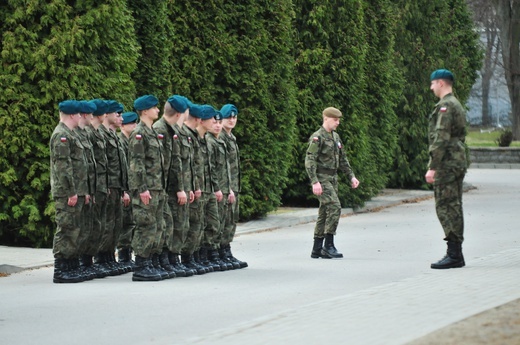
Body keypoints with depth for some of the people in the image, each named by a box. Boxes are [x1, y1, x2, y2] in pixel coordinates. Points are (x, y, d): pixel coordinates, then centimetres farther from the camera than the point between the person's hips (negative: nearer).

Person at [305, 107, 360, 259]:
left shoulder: (336, 137, 15)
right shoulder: (317, 138, -12)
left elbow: (342, 159, 24)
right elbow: (309, 161, -18)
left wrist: (351, 176, 16)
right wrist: (315, 182, -26)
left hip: (332, 179, 9)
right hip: (321, 179, -9)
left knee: (324, 213, 8)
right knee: (334, 207, -18)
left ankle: (317, 249, 12)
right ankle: (329, 246, -17)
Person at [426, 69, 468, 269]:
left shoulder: (445, 106, -13)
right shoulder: (457, 105, 19)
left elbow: (441, 139, -20)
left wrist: (432, 167, -20)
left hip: (447, 163, -10)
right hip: (459, 162, 10)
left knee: (446, 208, -10)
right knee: (454, 208, 11)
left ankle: (454, 255, -13)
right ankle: (456, 253, 13)